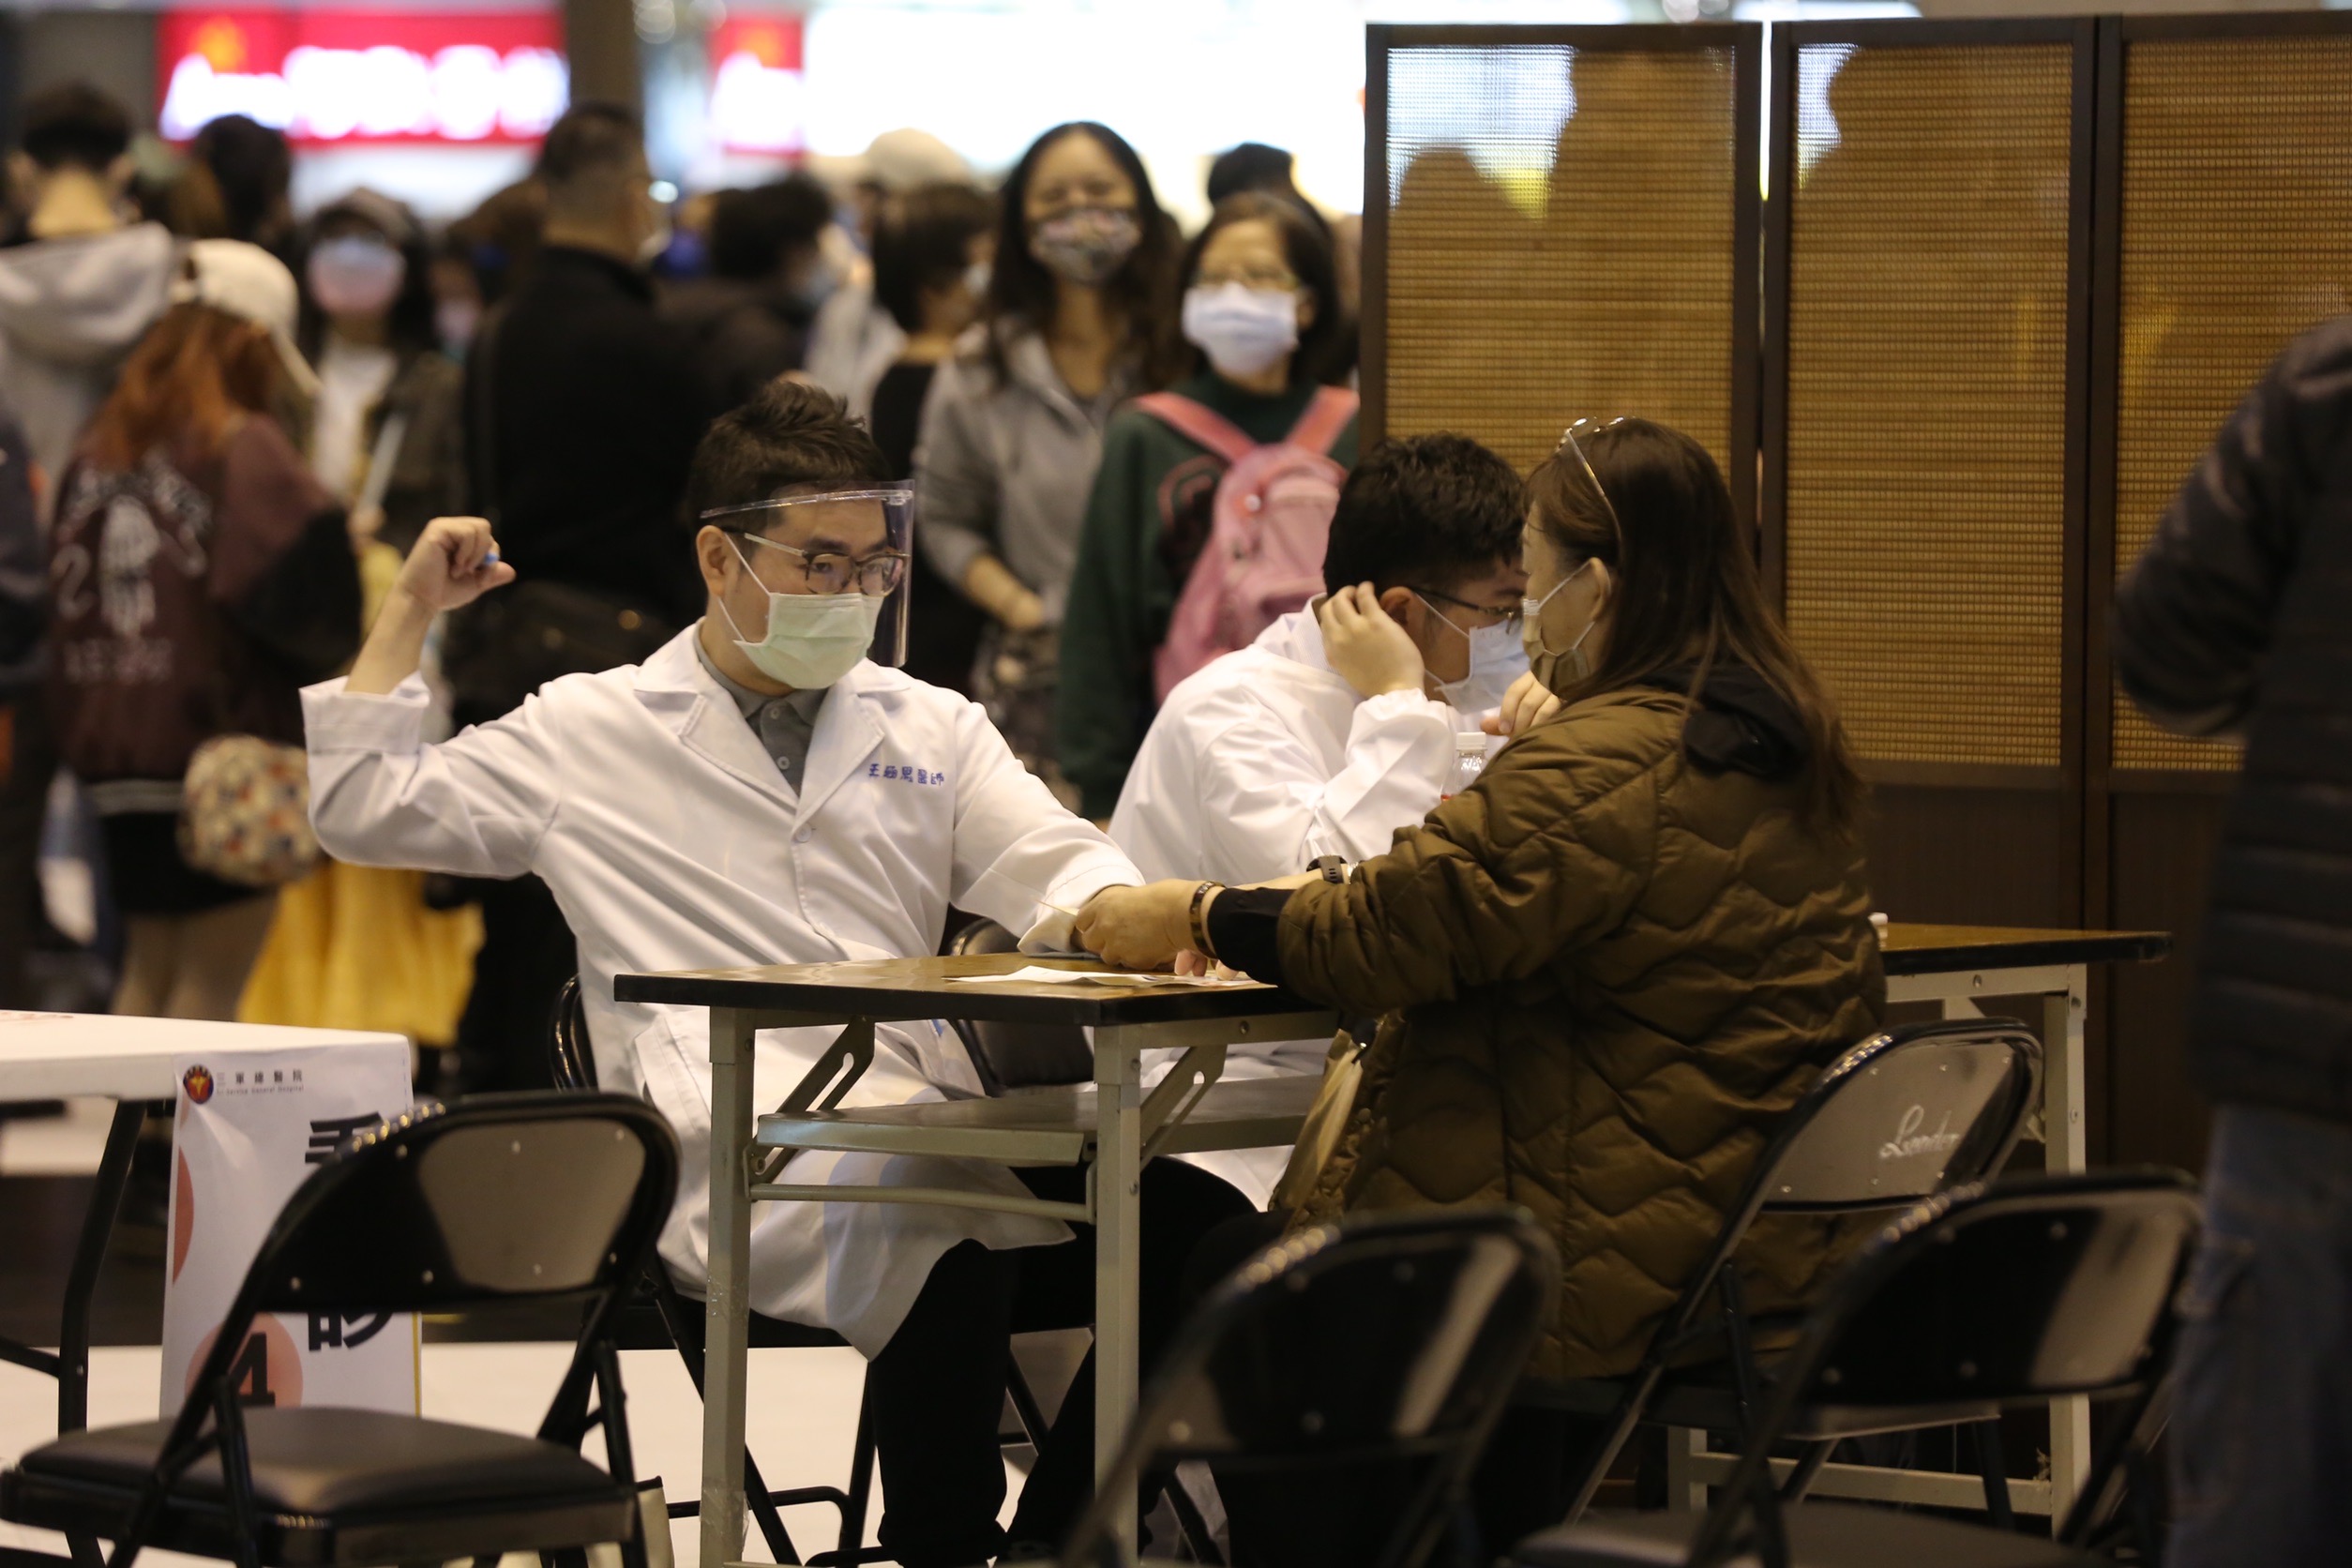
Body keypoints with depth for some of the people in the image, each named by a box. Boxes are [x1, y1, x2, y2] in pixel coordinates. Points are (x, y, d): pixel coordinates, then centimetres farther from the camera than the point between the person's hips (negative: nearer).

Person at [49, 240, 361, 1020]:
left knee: (147, 974, 16)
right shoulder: (245, 449, -12)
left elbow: (66, 584, 12)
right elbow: (303, 594, -18)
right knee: (212, 982, -1)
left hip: (114, 751, 6)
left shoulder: (99, 448, 8)